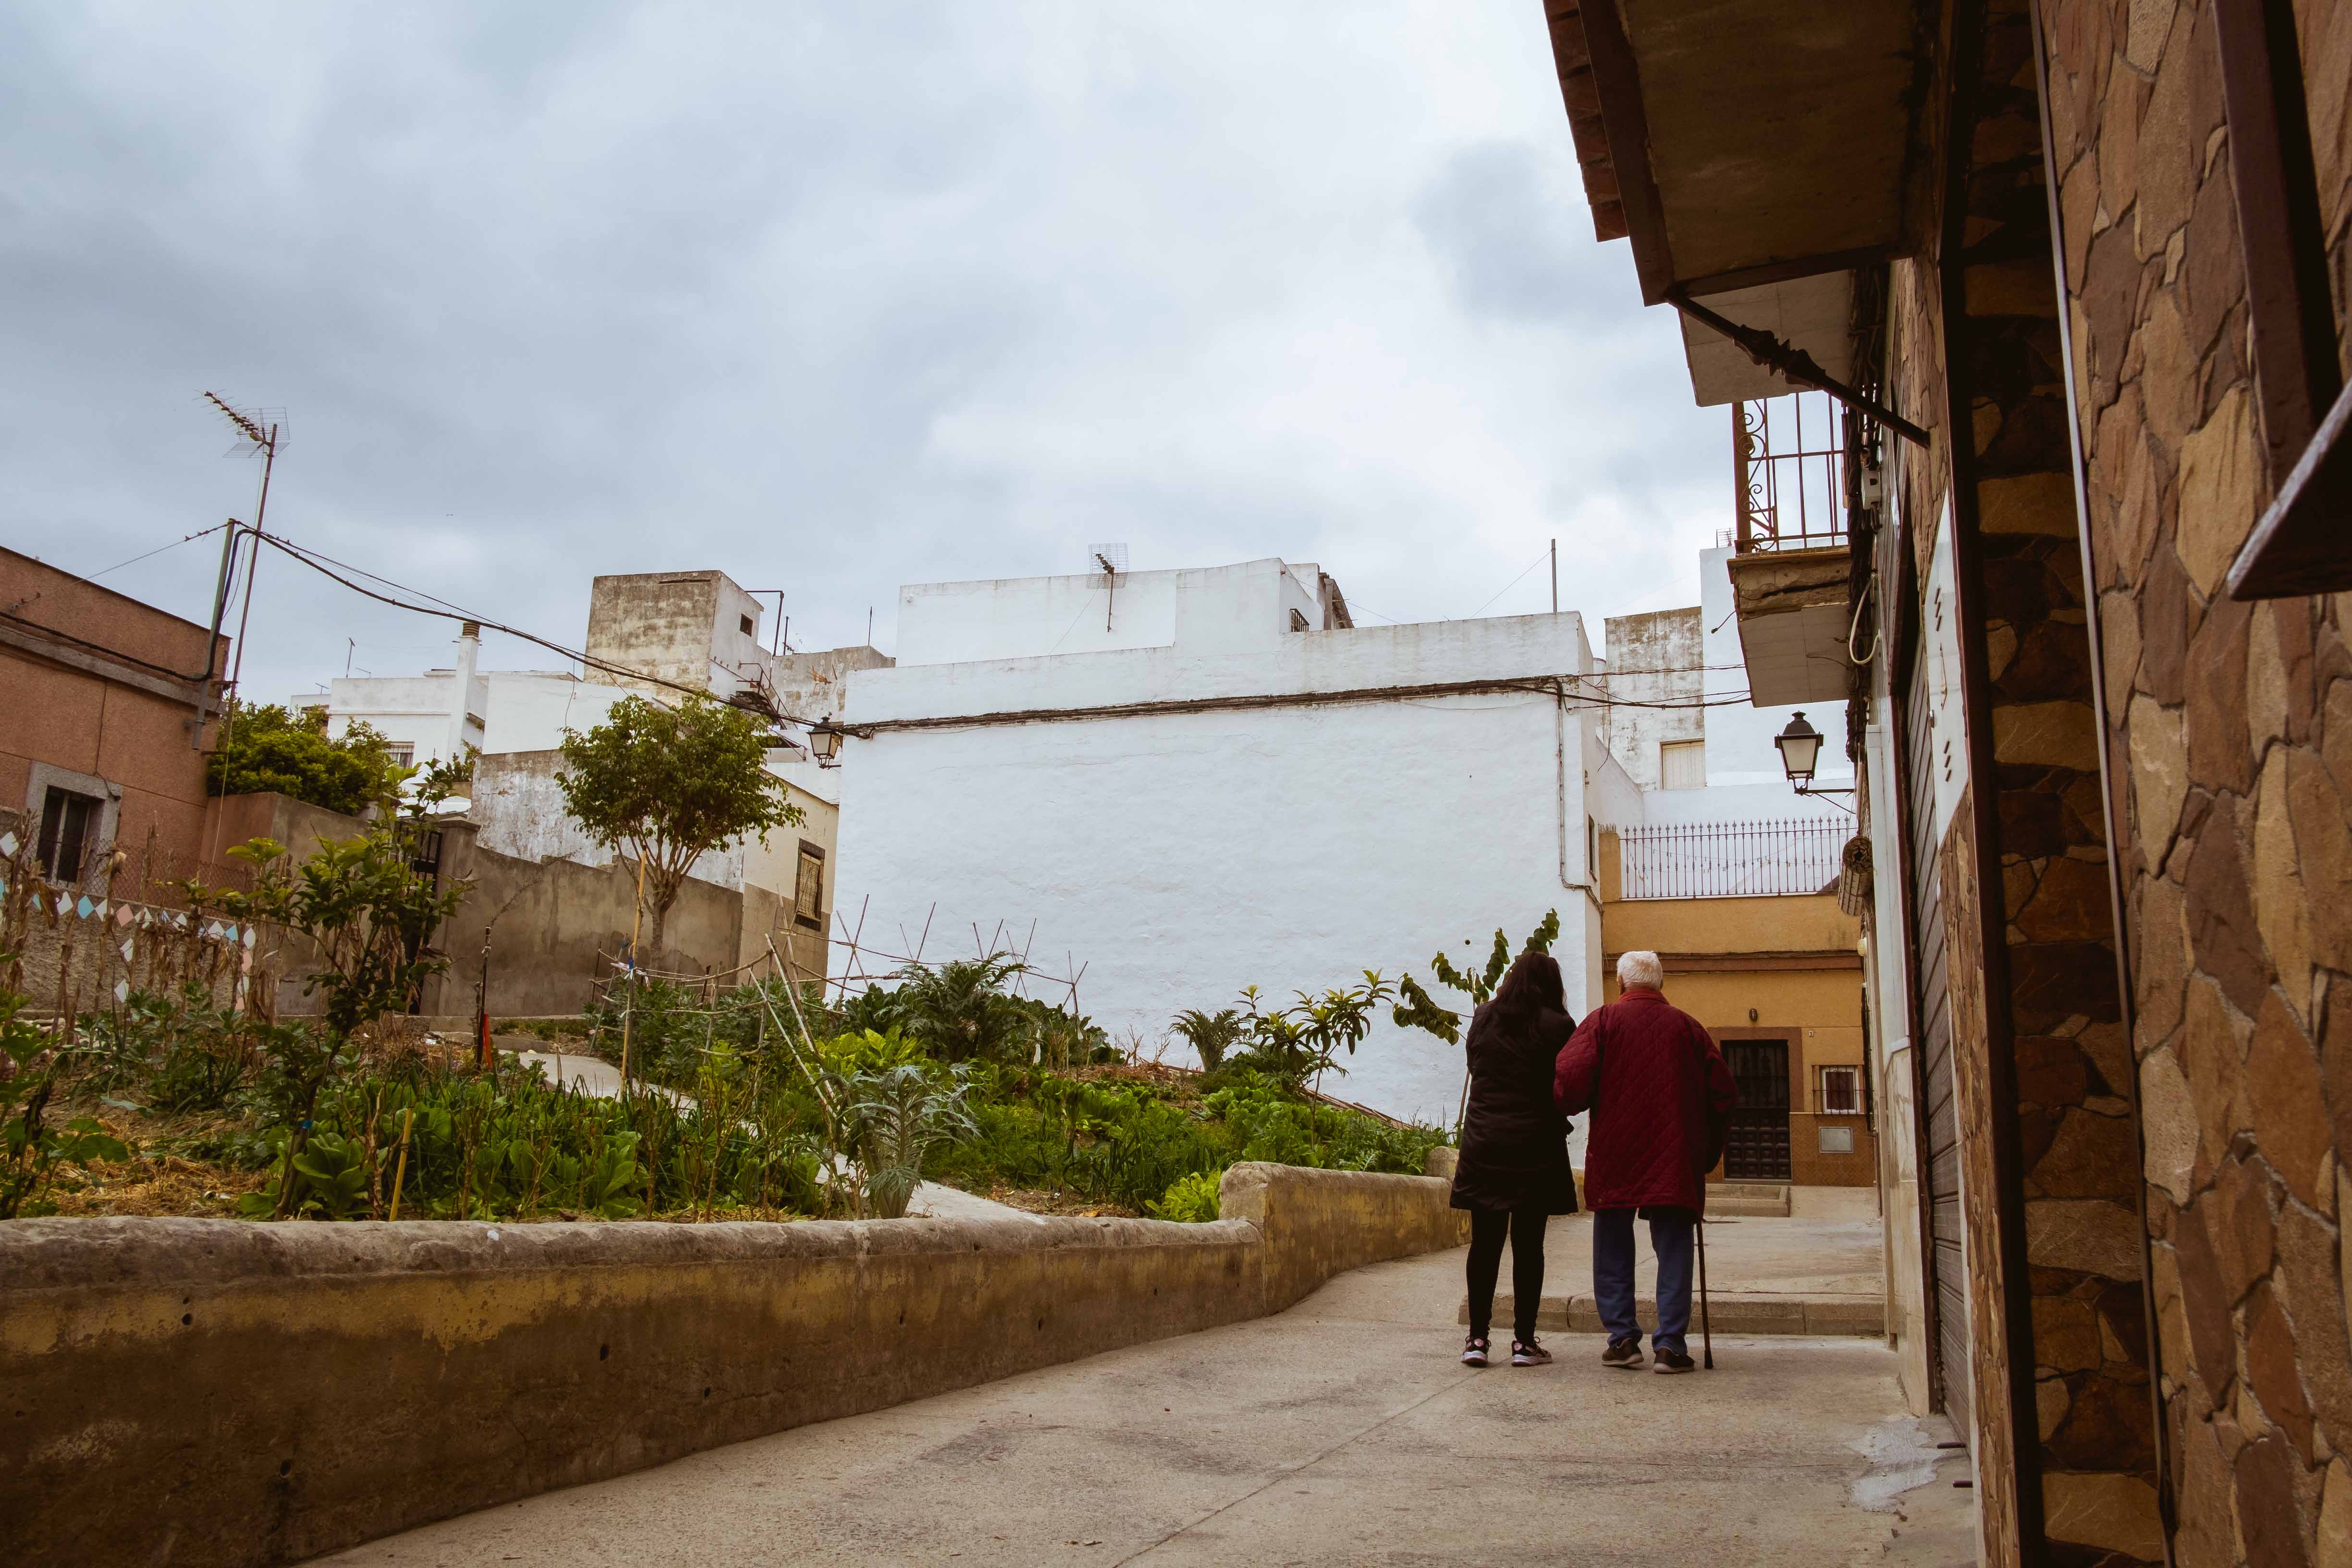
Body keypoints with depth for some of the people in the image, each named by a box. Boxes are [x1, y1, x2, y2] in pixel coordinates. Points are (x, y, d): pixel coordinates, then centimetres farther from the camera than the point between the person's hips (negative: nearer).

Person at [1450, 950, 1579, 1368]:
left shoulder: (1482, 1019, 6)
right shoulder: (1558, 1026, -6)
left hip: (1482, 1144, 3)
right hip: (1536, 1147, -3)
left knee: (1485, 1242, 7)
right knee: (1528, 1244, 3)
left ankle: (1477, 1338, 7)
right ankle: (1524, 1341, 6)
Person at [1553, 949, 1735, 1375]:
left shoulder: (1602, 1020, 0)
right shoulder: (1686, 1026, 7)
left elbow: (1572, 1080, -13)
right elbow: (1722, 1092, 6)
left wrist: (1563, 1108, 8)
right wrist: (1709, 1150, 15)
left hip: (1614, 1154, -1)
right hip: (1676, 1159, 1)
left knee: (1613, 1249, 10)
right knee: (1673, 1248, 6)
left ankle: (1622, 1339, 7)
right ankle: (1670, 1344, 1)